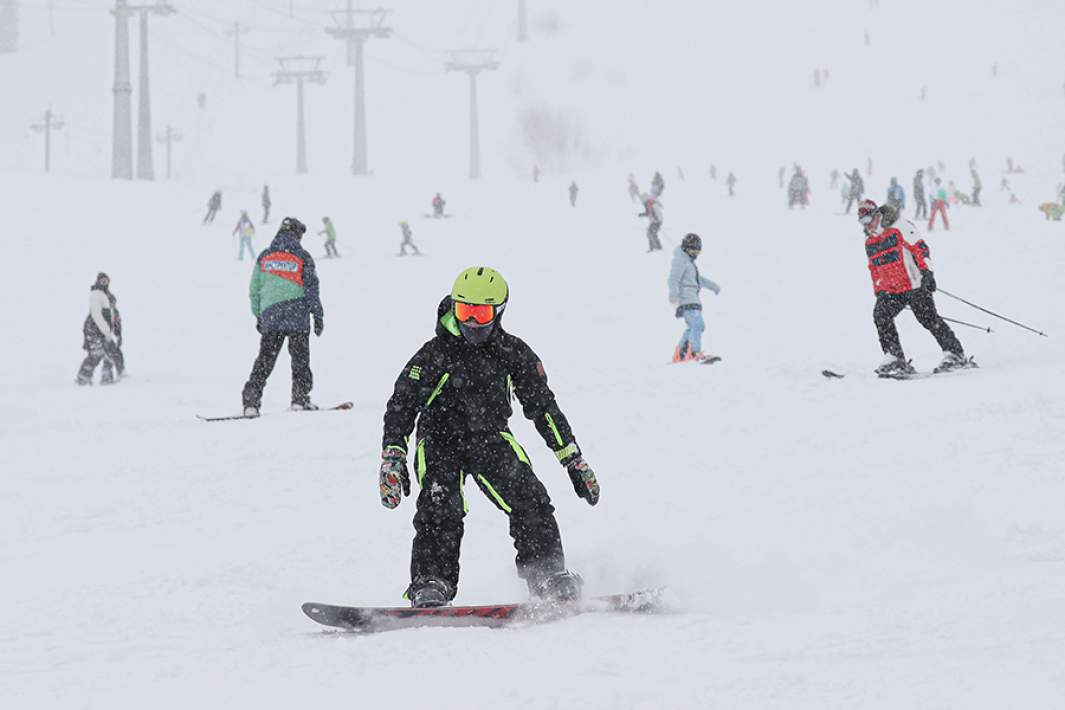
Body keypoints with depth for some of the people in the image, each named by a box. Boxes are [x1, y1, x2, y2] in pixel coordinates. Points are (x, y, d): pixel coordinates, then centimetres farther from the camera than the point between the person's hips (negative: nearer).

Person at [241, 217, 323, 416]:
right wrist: (318, 316, 4)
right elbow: (312, 289, -1)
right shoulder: (302, 257, 0)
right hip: (297, 315, -2)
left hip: (270, 316, 2)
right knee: (300, 358, 9)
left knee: (265, 359, 3)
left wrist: (258, 316, 21)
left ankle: (251, 401, -6)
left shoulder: (264, 257, 8)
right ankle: (300, 399, 8)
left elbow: (254, 290, 11)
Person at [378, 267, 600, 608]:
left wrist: (573, 460, 7)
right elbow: (401, 406, -8)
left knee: (530, 500, -17)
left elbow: (544, 407, 8)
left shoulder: (514, 353, 0)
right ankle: (430, 586, -29)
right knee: (440, 508, -25)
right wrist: (392, 458, -20)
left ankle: (549, 576, -9)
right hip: (440, 441, -2)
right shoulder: (436, 354, -8)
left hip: (491, 439, 2)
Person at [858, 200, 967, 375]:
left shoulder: (897, 229, -7)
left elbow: (920, 248, -11)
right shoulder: (869, 243, 16)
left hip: (914, 285, -6)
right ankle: (895, 358, -16)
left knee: (929, 319, -7)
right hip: (890, 290, 6)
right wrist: (878, 293, 22)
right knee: (880, 315, -16)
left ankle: (955, 354, 5)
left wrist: (927, 272, -18)